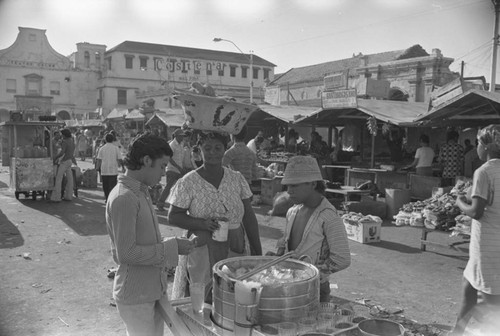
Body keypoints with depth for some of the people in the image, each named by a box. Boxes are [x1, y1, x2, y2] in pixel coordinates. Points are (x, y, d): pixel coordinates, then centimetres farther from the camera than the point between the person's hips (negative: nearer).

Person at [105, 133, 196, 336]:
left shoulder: (141, 193, 10)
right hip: (135, 297, -9)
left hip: (153, 290, 9)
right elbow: (126, 253, -23)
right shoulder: (123, 198, -21)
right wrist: (171, 247, -19)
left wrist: (173, 245, 1)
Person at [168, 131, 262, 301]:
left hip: (235, 249, 3)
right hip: (202, 253, -2)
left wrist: (257, 252, 6)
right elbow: (173, 217, -3)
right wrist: (203, 224, -18)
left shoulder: (237, 179, 4)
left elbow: (249, 217, 7)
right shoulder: (188, 182, -5)